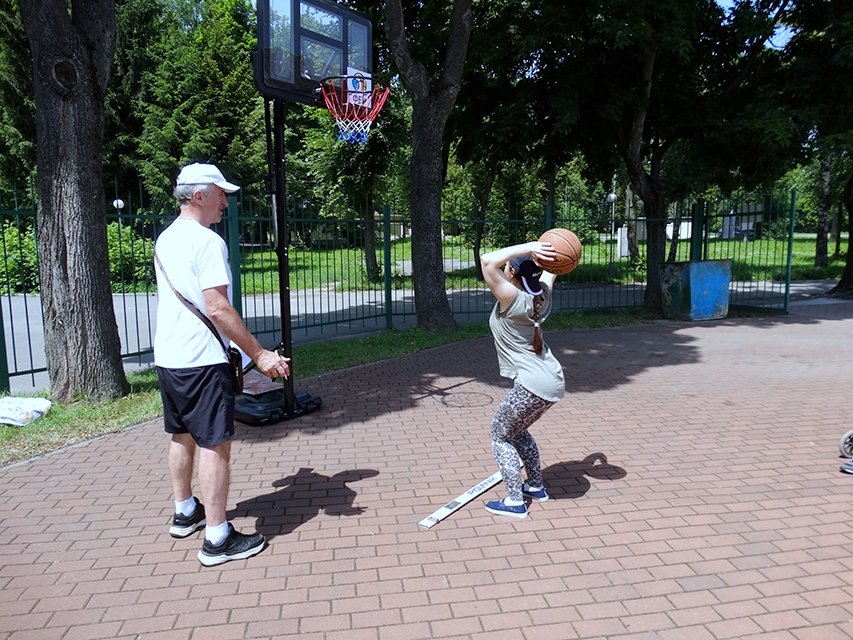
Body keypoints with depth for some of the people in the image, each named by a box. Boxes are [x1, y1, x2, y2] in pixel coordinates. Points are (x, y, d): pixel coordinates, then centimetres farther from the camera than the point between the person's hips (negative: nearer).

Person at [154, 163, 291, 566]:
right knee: (214, 444, -3)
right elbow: (217, 308, -23)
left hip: (167, 357, 9)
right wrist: (259, 355, -20)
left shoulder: (165, 239, 12)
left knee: (182, 436, 20)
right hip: (201, 361, -9)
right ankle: (217, 539, 3)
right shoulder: (207, 241, -16)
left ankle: (185, 513, 37)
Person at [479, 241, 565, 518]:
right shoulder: (541, 294, 4)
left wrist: (528, 247, -24)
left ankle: (515, 501, 11)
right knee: (516, 430, 28)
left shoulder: (512, 298, -18)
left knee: (500, 434, 10)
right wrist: (541, 254, 5)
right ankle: (536, 486, 39)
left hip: (532, 385, -9)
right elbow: (552, 268, 25)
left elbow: (488, 260, -26)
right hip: (553, 382, 9)